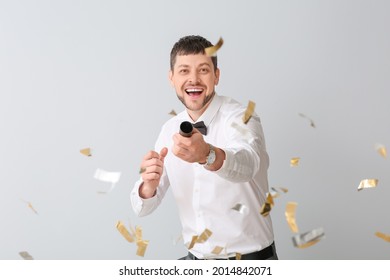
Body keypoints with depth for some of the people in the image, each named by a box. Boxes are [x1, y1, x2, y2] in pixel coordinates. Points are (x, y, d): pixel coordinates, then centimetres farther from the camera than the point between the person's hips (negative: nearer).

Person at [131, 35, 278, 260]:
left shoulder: (240, 118, -13)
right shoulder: (170, 129, 2)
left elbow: (246, 164, -36)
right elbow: (143, 206, 0)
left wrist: (207, 154, -56)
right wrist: (150, 183, -21)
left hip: (250, 258, -4)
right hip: (197, 259, 4)